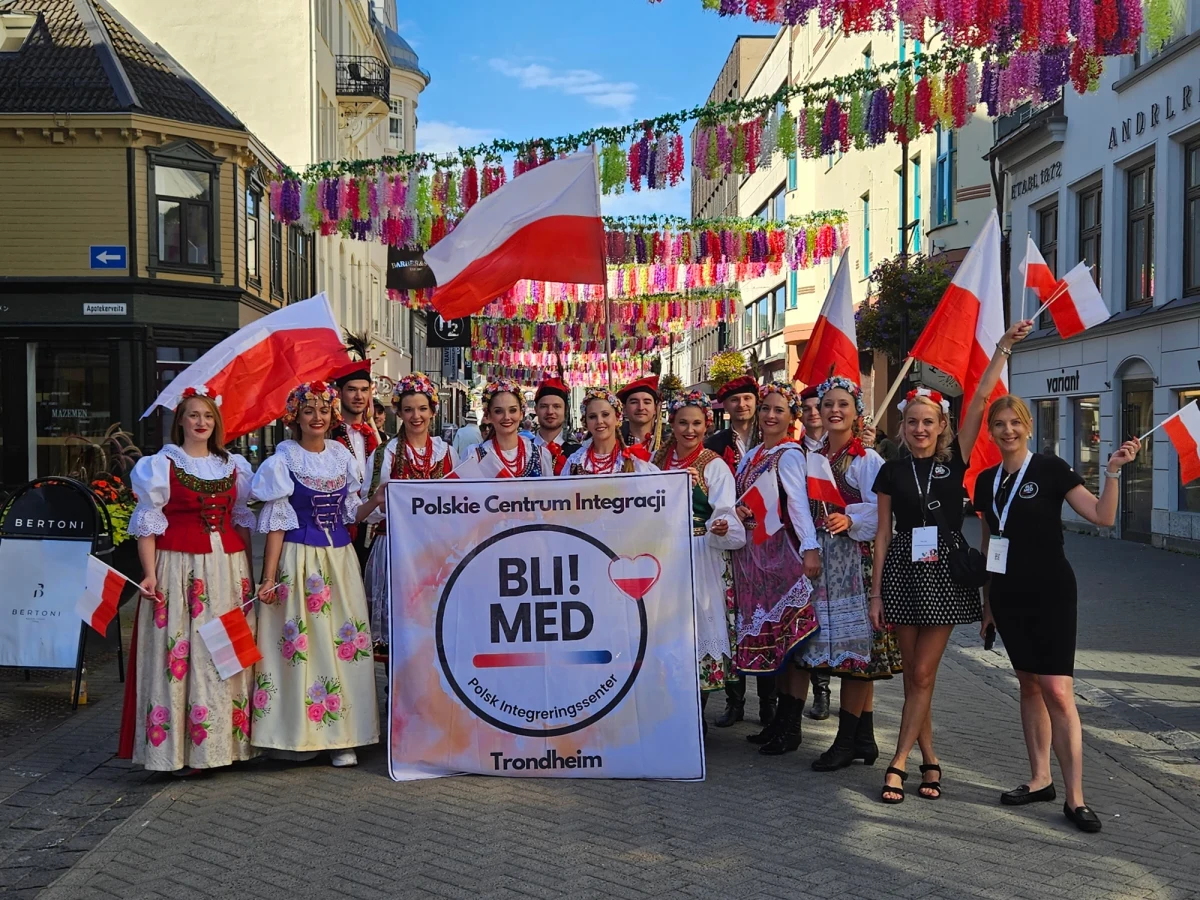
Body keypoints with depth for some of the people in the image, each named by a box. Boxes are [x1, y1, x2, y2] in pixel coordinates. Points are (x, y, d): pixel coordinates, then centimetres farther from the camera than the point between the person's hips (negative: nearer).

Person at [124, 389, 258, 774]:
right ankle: (179, 748, 1)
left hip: (228, 568, 4)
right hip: (180, 569, -4)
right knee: (179, 654, -5)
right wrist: (150, 573, -13)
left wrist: (248, 572, 10)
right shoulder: (161, 465, 1)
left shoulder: (234, 465, 14)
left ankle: (226, 740, 13)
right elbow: (148, 524, -2)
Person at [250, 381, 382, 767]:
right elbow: (276, 523, -5)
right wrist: (269, 578, -9)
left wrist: (376, 501, -6)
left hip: (340, 559, 4)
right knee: (300, 644, -3)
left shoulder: (342, 456, 9)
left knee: (344, 642, 3)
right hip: (300, 559, -4)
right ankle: (300, 734, 7)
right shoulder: (284, 460, -3)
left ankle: (342, 736, 11)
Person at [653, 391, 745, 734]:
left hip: (700, 557, -4)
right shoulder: (658, 460, 12)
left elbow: (725, 510, -11)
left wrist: (722, 526, -30)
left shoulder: (714, 465, 0)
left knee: (697, 625, -4)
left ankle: (697, 715, 8)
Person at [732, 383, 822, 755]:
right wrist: (736, 511, 3)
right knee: (766, 637, 10)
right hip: (752, 551, 8)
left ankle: (791, 727, 0)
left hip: (782, 550, -8)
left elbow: (799, 504, -19)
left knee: (791, 635, -5)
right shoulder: (751, 455, 17)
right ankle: (780, 719, 18)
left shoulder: (789, 455, -7)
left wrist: (810, 549, -29)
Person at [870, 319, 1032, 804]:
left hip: (945, 571, -1)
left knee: (923, 674, -3)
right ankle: (930, 760, 19)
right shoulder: (891, 471, 4)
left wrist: (1004, 347, -13)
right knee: (915, 676, 7)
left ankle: (898, 764, 2)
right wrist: (876, 592, 2)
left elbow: (980, 400, -8)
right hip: (903, 571, 2)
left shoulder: (955, 459, 1)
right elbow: (883, 533, 5)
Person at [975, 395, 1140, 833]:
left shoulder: (1051, 469, -6)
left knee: (1057, 689, -10)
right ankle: (1040, 779, 21)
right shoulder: (987, 481, 9)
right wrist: (988, 602, 18)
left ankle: (1075, 797, -5)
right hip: (1008, 595, 5)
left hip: (1050, 592, -5)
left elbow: (1103, 515, -14)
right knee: (1029, 684, 11)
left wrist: (1113, 471, -27)